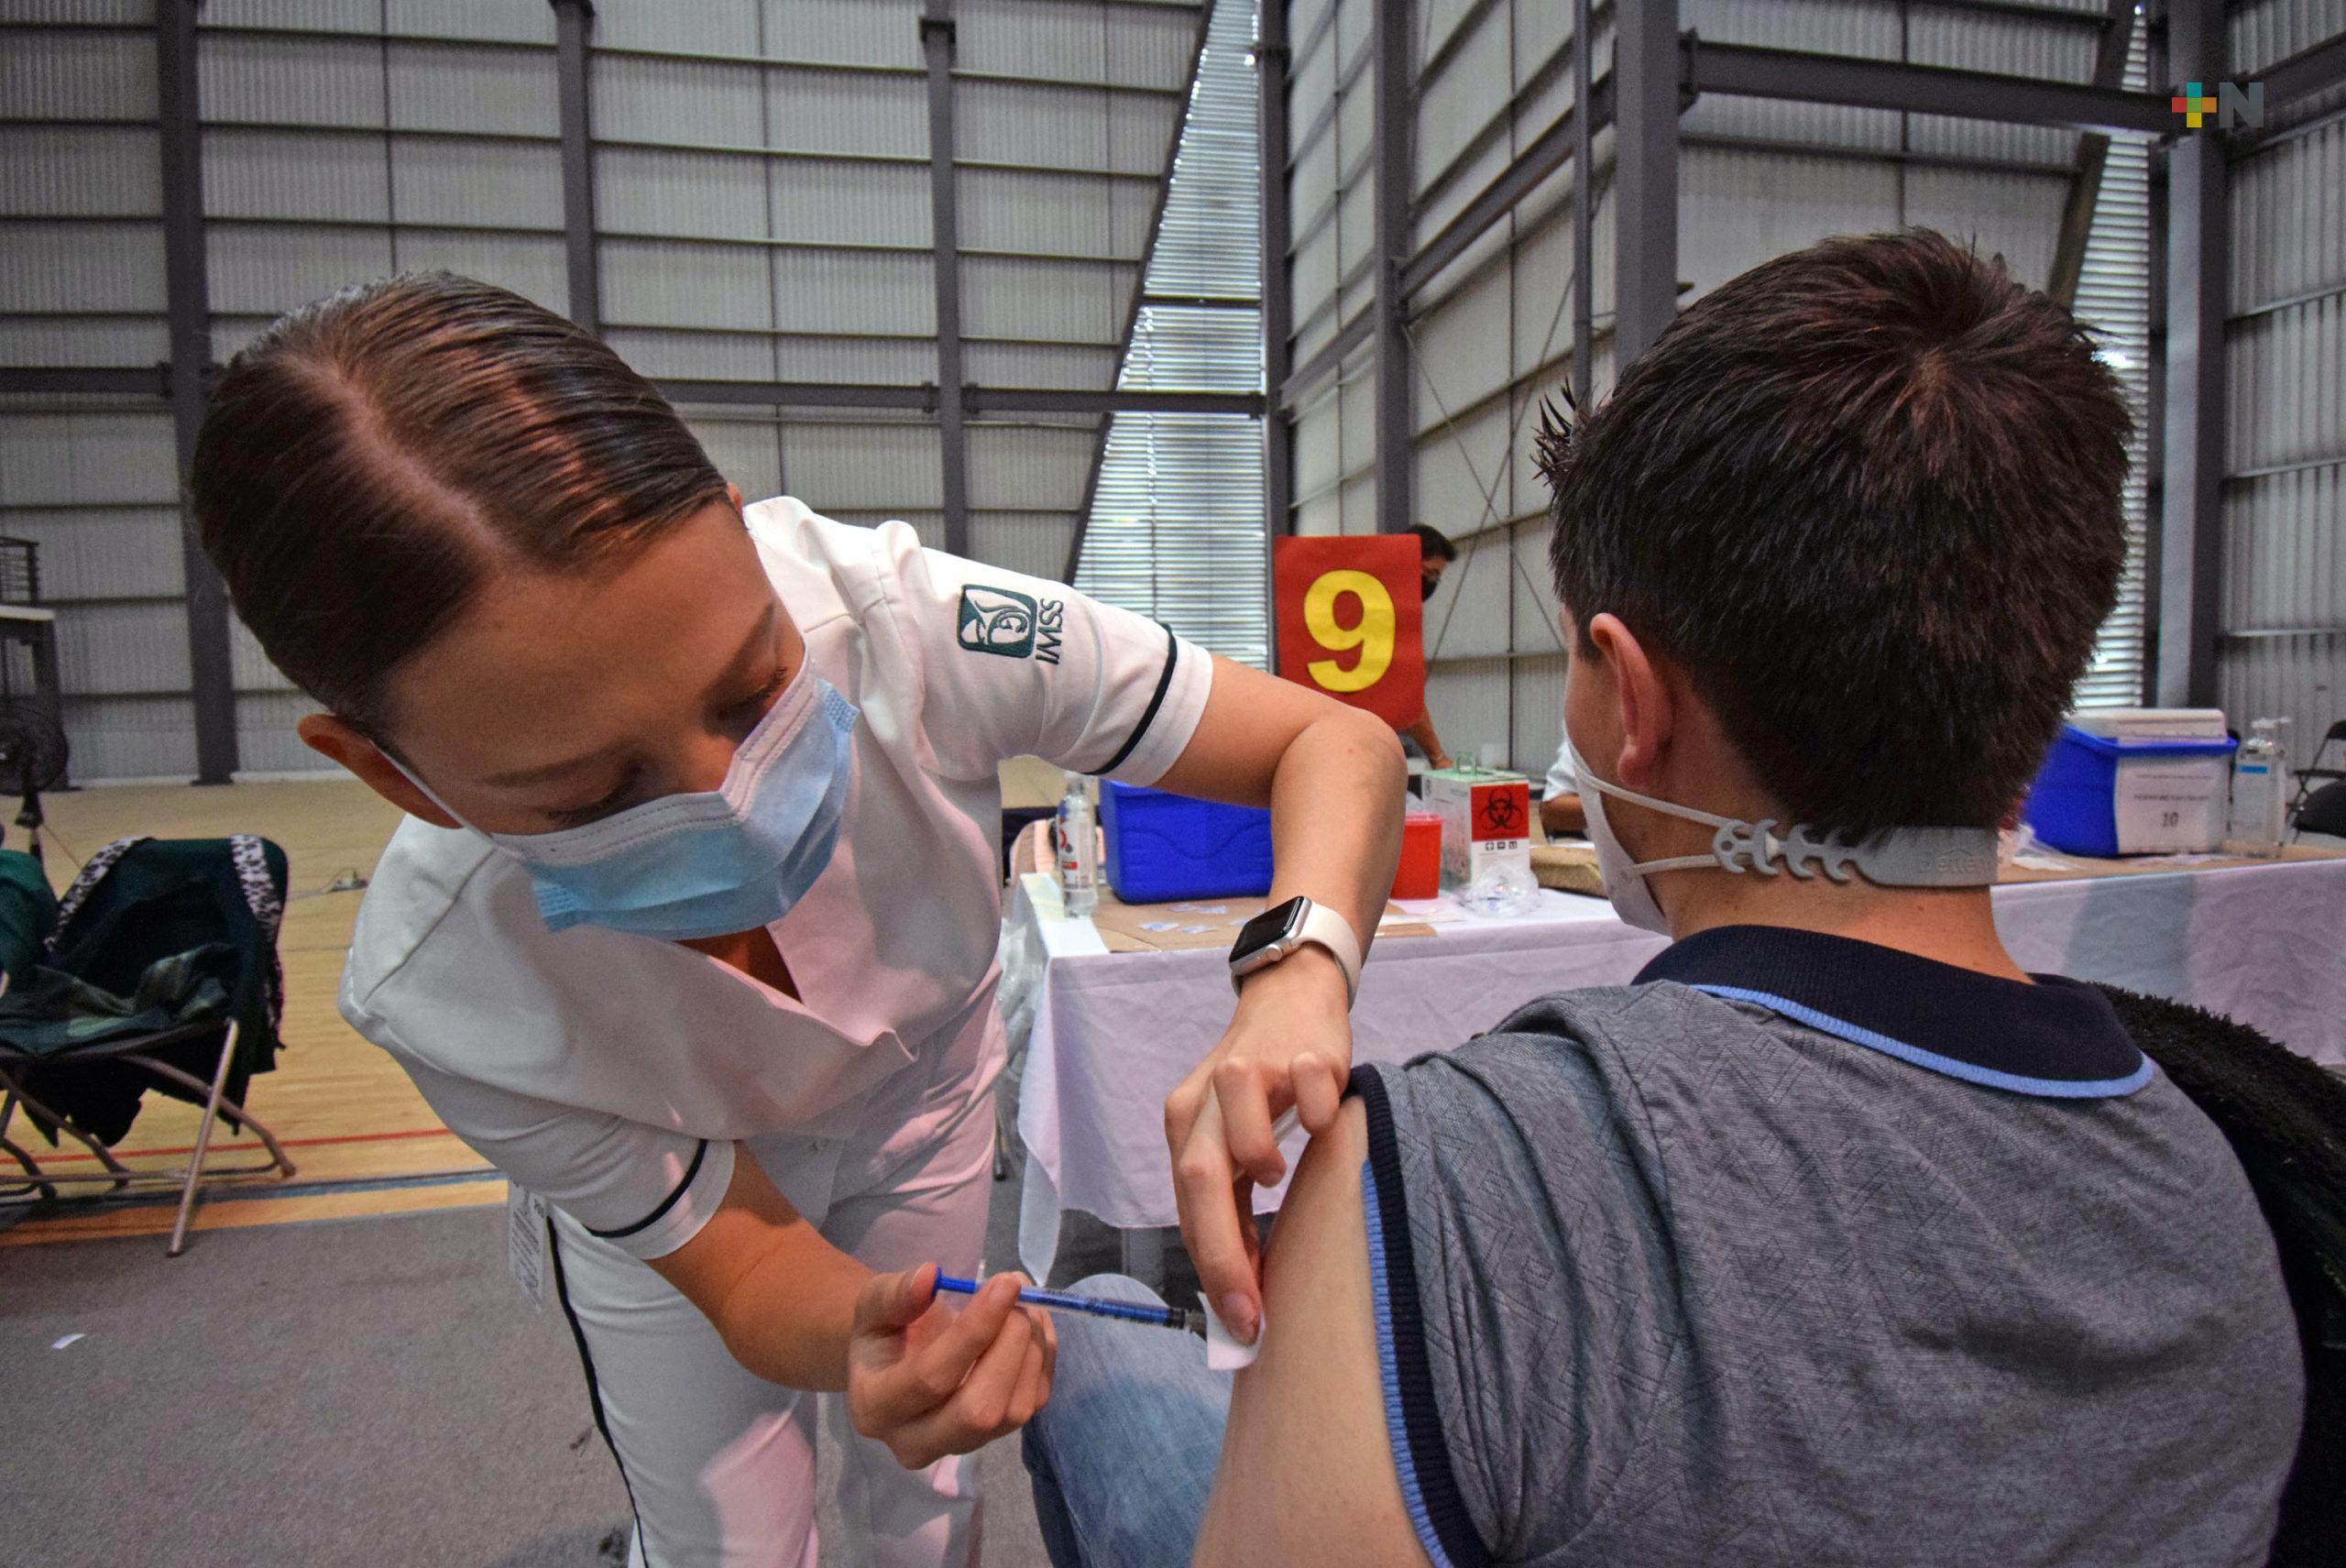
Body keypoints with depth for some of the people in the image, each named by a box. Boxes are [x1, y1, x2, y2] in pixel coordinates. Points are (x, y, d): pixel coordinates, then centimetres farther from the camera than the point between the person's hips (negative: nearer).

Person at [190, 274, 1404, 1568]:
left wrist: (1294, 977, -53)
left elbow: (1338, 743, -33)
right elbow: (747, 1265, -24)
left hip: (921, 1089, 2)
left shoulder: (900, 621, -39)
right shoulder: (435, 990, -35)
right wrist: (862, 1340, -47)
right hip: (664, 1187, -1)